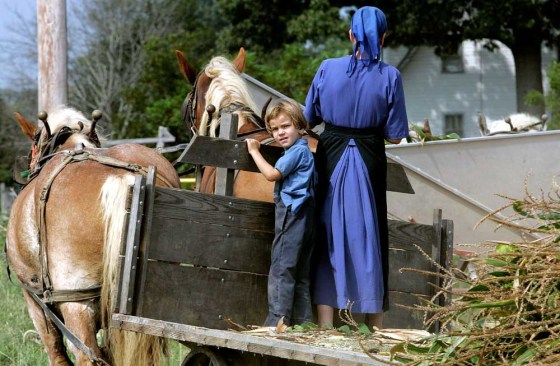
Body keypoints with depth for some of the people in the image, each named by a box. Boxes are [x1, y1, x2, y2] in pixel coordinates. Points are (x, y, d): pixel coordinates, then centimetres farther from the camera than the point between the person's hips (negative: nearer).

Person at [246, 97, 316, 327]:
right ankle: (303, 321, 12)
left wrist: (254, 151, -3)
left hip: (291, 214, -10)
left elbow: (272, 174, -14)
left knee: (281, 269, -10)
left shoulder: (297, 151, -11)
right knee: (299, 273, 11)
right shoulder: (304, 151, 18)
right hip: (303, 216, 10)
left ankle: (276, 321, -12)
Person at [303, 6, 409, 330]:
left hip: (332, 159, 1)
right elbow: (395, 135, -5)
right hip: (370, 163, -1)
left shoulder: (328, 69, -4)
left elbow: (309, 118, 6)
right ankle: (376, 325, 14)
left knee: (330, 232, 8)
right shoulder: (390, 76, -8)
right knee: (369, 235, 9)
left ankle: (325, 323, 6)